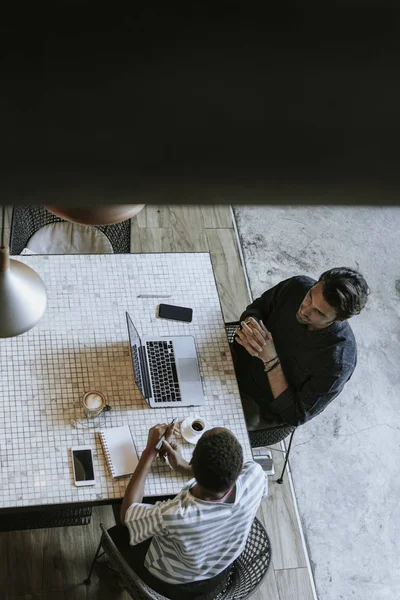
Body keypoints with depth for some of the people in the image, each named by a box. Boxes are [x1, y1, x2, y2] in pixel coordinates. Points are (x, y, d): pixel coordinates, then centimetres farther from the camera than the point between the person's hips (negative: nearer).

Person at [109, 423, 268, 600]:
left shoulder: (173, 516, -45)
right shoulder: (255, 476, -36)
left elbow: (127, 513, -22)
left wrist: (149, 452, -21)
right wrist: (184, 467, -7)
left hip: (172, 584, -3)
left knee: (115, 535, 24)